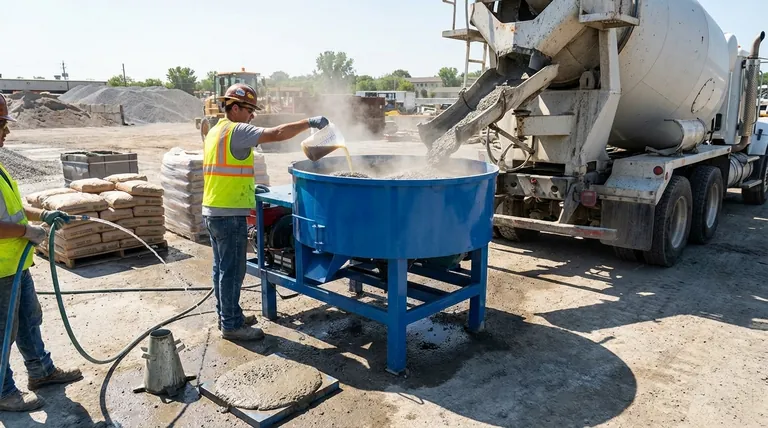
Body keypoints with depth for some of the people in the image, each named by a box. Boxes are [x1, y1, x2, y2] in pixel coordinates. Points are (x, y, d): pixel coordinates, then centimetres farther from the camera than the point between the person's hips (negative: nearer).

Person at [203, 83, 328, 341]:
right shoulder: (237, 131, -14)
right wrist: (310, 123, -17)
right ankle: (231, 325, 9)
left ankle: (227, 316, 28)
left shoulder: (215, 132, 16)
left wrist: (247, 188, 22)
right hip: (230, 215, -10)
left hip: (212, 212, 10)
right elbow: (278, 134, -24)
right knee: (232, 271, 0)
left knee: (222, 268, 16)